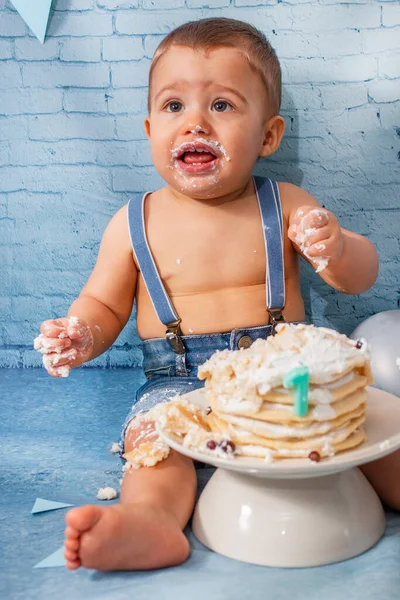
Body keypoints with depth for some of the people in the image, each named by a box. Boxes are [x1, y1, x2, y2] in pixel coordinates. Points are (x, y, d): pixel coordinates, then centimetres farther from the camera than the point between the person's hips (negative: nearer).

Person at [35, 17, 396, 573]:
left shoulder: (285, 206, 1)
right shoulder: (135, 224, 1)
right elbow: (103, 304, 9)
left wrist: (336, 250, -23)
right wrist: (81, 335, -15)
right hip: (180, 382, -1)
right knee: (151, 431, -29)